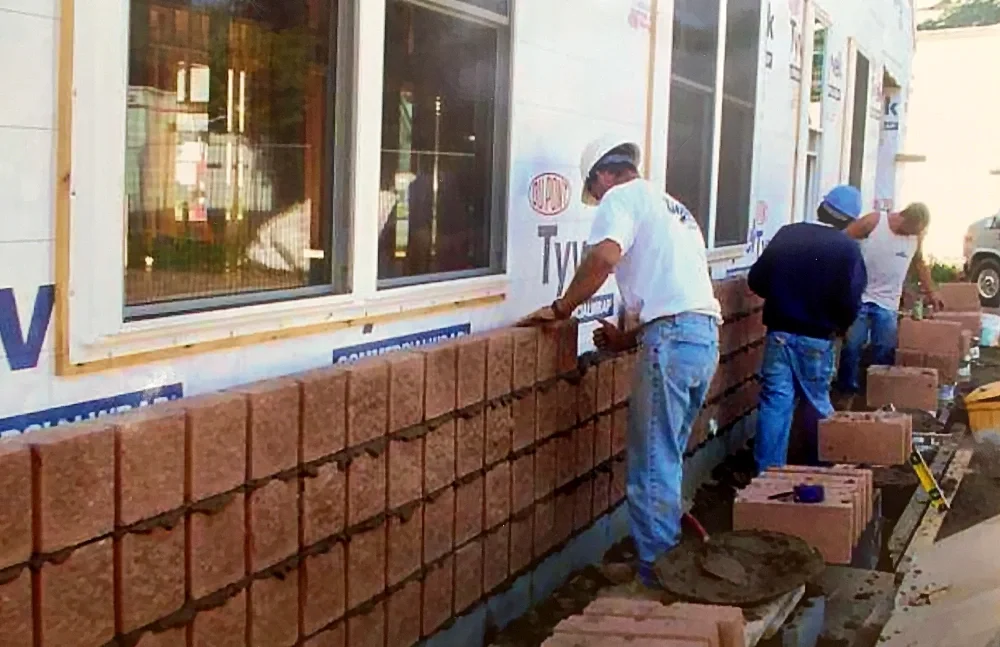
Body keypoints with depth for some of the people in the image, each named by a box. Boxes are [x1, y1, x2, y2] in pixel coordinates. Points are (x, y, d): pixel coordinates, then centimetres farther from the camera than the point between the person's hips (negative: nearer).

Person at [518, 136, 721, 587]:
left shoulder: (622, 196, 2)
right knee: (667, 458, 17)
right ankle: (670, 557, 24)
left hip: (672, 337, -9)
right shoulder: (673, 208, 29)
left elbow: (605, 255, -18)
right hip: (707, 334, 9)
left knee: (653, 465, -2)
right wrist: (629, 339, 27)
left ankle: (654, 572, 1)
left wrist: (561, 308, -9)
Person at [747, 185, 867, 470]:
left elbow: (756, 280, 2)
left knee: (775, 402, 3)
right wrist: (840, 326, 9)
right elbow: (850, 301, -12)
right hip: (816, 339, -1)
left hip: (779, 332, 2)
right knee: (818, 404, 15)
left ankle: (768, 471, 1)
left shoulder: (787, 234, -1)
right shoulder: (848, 248, -9)